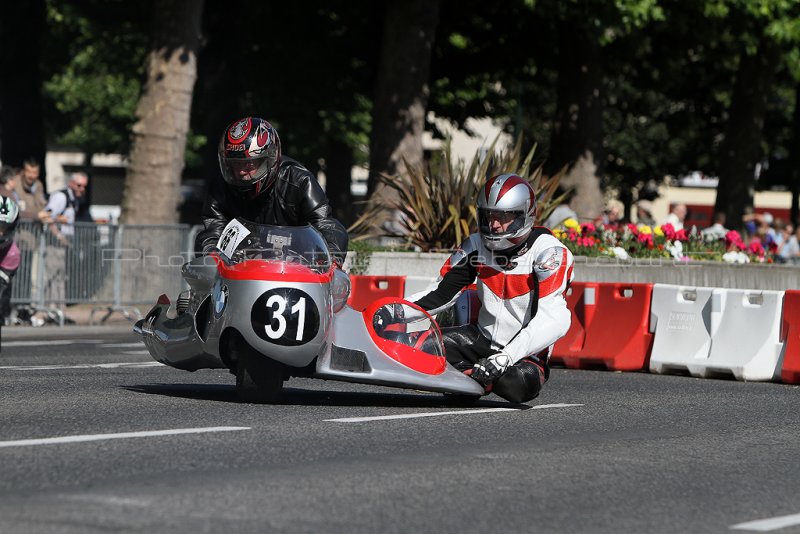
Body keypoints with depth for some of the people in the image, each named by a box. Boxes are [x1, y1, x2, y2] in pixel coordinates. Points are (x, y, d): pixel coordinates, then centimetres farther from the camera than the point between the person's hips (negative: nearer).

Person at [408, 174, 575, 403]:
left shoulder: (548, 253, -19)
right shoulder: (476, 246, 0)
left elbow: (552, 320, -29)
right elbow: (441, 294, 4)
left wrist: (506, 357, -39)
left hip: (527, 352, -4)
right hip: (484, 338, 5)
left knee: (516, 385, -38)